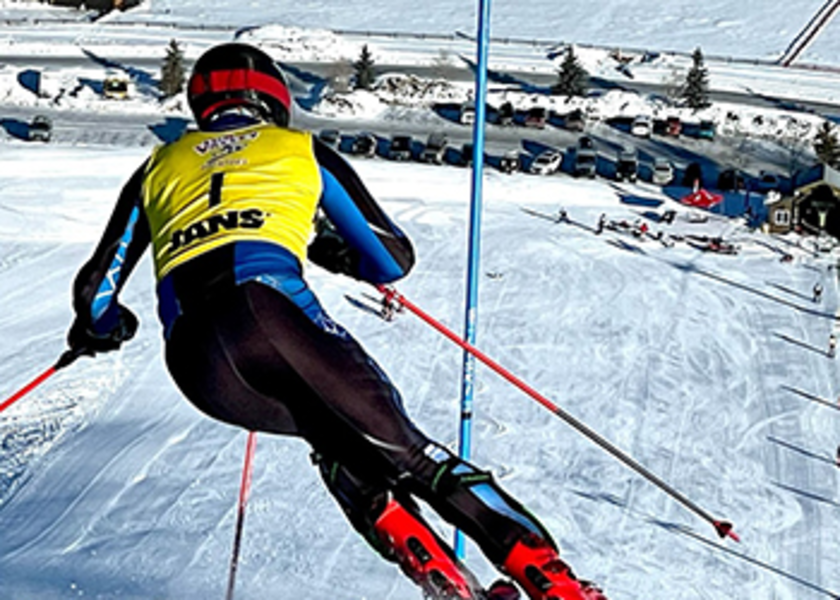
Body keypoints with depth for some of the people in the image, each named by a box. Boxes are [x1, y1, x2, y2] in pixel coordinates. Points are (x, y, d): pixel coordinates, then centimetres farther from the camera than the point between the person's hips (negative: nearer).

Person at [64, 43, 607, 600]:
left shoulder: (159, 168, 31)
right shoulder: (303, 152, 26)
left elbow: (96, 291, 28)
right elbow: (395, 259, 28)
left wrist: (103, 328, 51)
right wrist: (322, 244, 47)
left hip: (194, 358, 3)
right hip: (271, 304, -3)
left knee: (335, 442, 22)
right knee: (401, 446, 1)